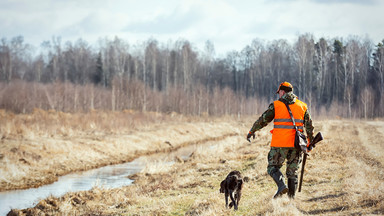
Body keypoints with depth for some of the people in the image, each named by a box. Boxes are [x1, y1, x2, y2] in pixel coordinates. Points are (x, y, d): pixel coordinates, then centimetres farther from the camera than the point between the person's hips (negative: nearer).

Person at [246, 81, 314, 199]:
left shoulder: (276, 105, 0)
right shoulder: (302, 106, 11)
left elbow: (263, 120, 6)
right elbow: (309, 126, 15)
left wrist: (252, 131, 20)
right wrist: (311, 142, 26)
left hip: (280, 143, -4)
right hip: (296, 144, 4)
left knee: (273, 167, 6)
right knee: (292, 171, 11)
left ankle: (281, 185, -20)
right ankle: (291, 198, 9)